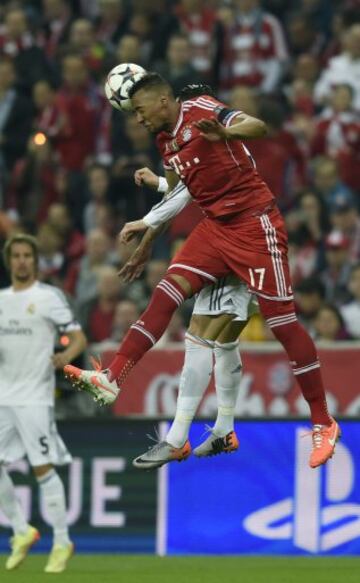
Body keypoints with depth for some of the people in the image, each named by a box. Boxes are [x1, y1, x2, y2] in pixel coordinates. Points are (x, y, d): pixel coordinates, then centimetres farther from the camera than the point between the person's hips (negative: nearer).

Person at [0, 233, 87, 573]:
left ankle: (61, 542, 0)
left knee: (43, 468, -8)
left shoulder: (48, 298, -3)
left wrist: (66, 356, -26)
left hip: (34, 396, -6)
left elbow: (79, 338, -5)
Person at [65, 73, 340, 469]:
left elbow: (258, 127, -28)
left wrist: (224, 132, -48)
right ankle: (112, 379, -13)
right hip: (216, 225, 8)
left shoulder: (200, 110, -12)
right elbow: (178, 191, 27)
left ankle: (323, 424, 3)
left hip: (255, 224, -8)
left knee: (281, 320, -4)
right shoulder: (166, 140, 12)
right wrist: (148, 226, 31)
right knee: (168, 291, -7)